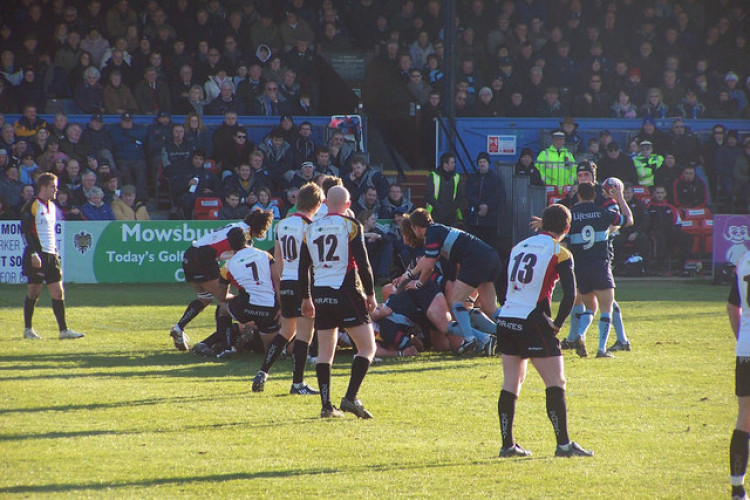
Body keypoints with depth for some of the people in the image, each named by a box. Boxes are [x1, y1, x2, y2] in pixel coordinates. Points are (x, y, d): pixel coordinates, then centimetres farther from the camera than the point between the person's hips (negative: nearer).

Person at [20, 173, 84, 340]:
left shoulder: (52, 206, 16)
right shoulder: (32, 206, -8)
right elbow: (25, 231, -12)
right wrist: (34, 254, -18)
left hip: (51, 255, 7)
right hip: (37, 255, -7)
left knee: (58, 292, 1)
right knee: (34, 291, -1)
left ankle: (63, 329, 1)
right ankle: (28, 329, 10)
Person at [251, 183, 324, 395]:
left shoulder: (282, 224, 11)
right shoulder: (308, 226, -12)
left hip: (285, 283, 7)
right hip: (303, 284, -7)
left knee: (286, 331, 20)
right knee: (304, 333, -2)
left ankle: (262, 373, 16)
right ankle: (298, 383, -2)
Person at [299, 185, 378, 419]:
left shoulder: (311, 228, 11)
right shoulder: (350, 225, -4)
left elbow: (303, 266, 14)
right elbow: (362, 263, -9)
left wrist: (306, 298, 24)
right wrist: (370, 294, -1)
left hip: (320, 293, 5)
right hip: (346, 292, -5)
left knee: (325, 351, 10)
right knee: (367, 347, 0)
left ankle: (326, 406, 5)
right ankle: (351, 398, -14)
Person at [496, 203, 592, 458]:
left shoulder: (519, 247, 16)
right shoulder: (559, 253, -2)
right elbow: (570, 295, -13)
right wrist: (557, 323, -1)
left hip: (505, 320, 6)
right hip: (532, 322, -6)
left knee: (510, 384, 10)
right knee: (555, 382, 0)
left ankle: (507, 444, 10)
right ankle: (563, 444, -2)